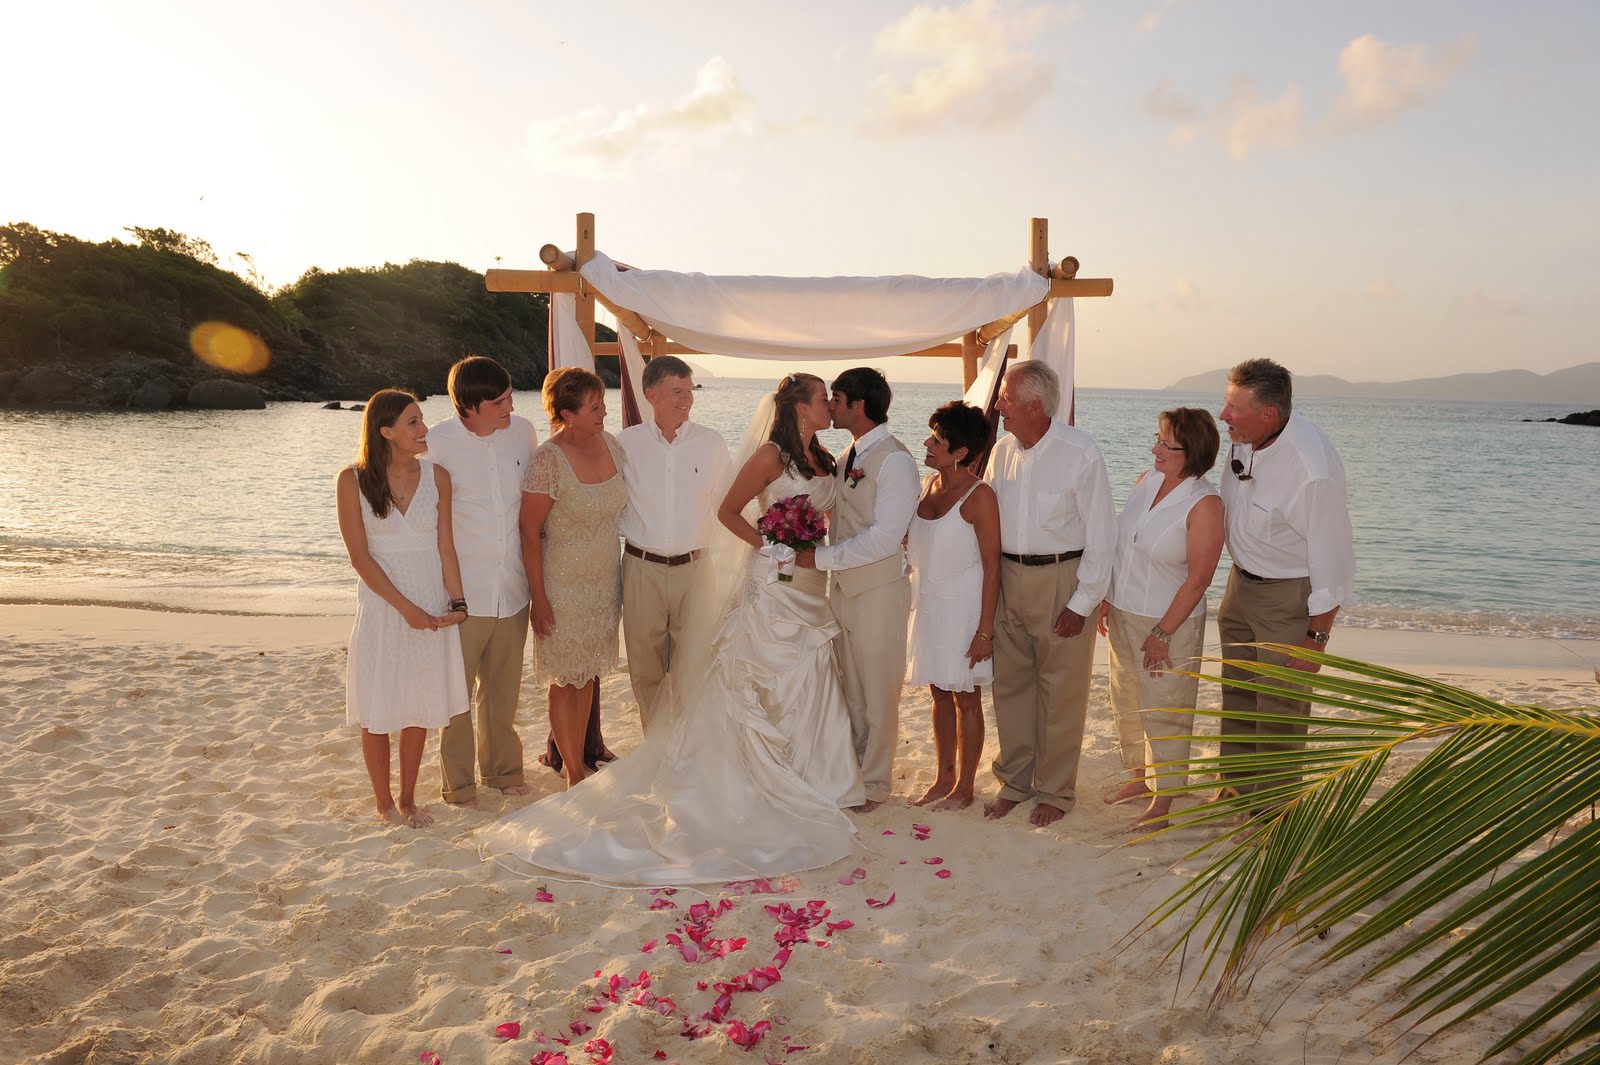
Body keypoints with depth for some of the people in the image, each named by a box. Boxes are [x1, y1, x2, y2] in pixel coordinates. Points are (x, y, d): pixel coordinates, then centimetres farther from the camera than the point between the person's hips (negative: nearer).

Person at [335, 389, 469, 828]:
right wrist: (405, 607, -14)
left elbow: (446, 548, 2)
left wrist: (456, 602, -9)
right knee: (378, 709, 6)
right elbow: (360, 556, -9)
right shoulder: (353, 480, -7)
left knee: (420, 706, 11)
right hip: (382, 606, -3)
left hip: (432, 605, 3)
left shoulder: (436, 476, 1)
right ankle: (384, 803, 23)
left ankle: (408, 799, 26)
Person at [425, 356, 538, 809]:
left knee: (504, 688, 17)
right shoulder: (437, 443, -12)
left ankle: (503, 768, 34)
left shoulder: (523, 432, 1)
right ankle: (458, 784, 24)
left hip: (513, 588, 4)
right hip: (462, 592, -3)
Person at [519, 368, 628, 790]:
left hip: (605, 579, 6)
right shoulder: (548, 461, -19)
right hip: (564, 584, -6)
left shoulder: (610, 444, 0)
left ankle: (577, 759, 30)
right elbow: (529, 532, -15)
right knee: (566, 680, 6)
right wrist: (539, 598, -14)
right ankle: (573, 771, 21)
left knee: (590, 674, 15)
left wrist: (619, 576, 15)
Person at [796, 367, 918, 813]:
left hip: (879, 591, -8)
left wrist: (821, 557, -20)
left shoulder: (895, 461, -18)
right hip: (844, 586, 8)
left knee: (877, 693, 8)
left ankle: (874, 782, 23)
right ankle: (854, 768, 33)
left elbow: (884, 538, -24)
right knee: (851, 688, 17)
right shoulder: (851, 454, 9)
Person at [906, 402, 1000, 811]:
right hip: (930, 603, 7)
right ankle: (944, 779, 29)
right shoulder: (931, 484, 6)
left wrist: (985, 630, -18)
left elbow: (992, 565, -16)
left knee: (965, 697, 6)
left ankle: (964, 788, 20)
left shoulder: (978, 496, -17)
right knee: (940, 693, 15)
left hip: (963, 607, -7)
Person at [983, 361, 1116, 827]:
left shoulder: (1081, 453, -14)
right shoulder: (1002, 451, 2)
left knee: (1060, 692, 6)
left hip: (1062, 580, -5)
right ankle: (1015, 780, 30)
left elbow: (1101, 534, -11)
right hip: (1006, 578, 5)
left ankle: (1055, 791, 23)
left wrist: (1082, 602, -11)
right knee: (1009, 684, 13)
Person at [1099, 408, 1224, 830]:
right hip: (1123, 615, 7)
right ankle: (1140, 776, 39)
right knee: (1127, 704, 19)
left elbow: (1198, 579, -18)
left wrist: (1162, 633, -16)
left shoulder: (1204, 504, -19)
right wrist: (1107, 599, 9)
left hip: (1170, 622, -7)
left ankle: (1162, 801, 19)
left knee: (1164, 712, 4)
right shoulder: (1146, 481, 1)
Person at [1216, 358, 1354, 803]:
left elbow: (1331, 560, -23)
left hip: (1289, 596, -7)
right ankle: (1235, 787, 39)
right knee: (1236, 693, 20)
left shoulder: (1314, 470, -32)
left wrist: (1316, 637, -16)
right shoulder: (1244, 436, -9)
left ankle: (1274, 809, 24)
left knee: (1279, 706, 4)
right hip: (1242, 580, 8)